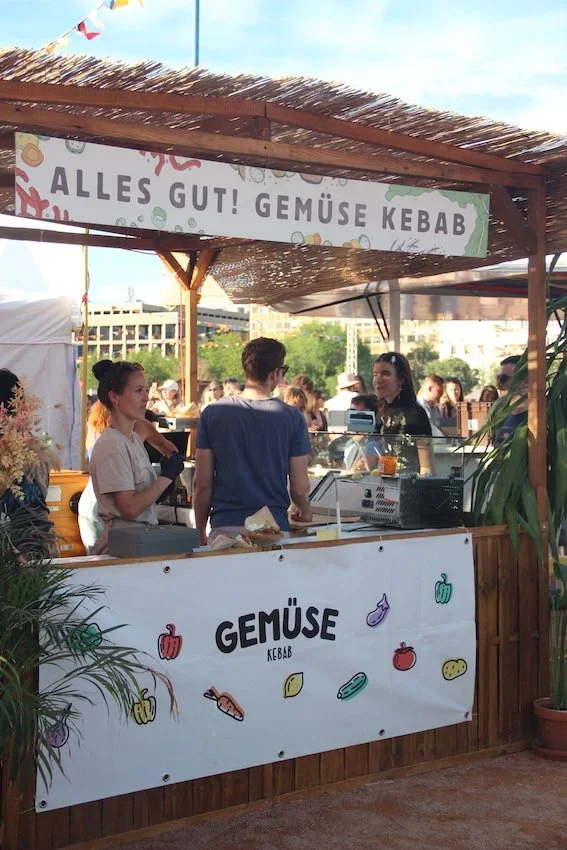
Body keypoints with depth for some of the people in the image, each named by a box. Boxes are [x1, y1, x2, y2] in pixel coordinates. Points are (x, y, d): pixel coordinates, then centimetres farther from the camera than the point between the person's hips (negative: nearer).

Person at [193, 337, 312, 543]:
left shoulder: (212, 414, -1)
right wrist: (304, 510, 22)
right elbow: (300, 488, -1)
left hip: (224, 526, 1)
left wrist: (200, 531, 13)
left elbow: (202, 484, 0)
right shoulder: (292, 418, -4)